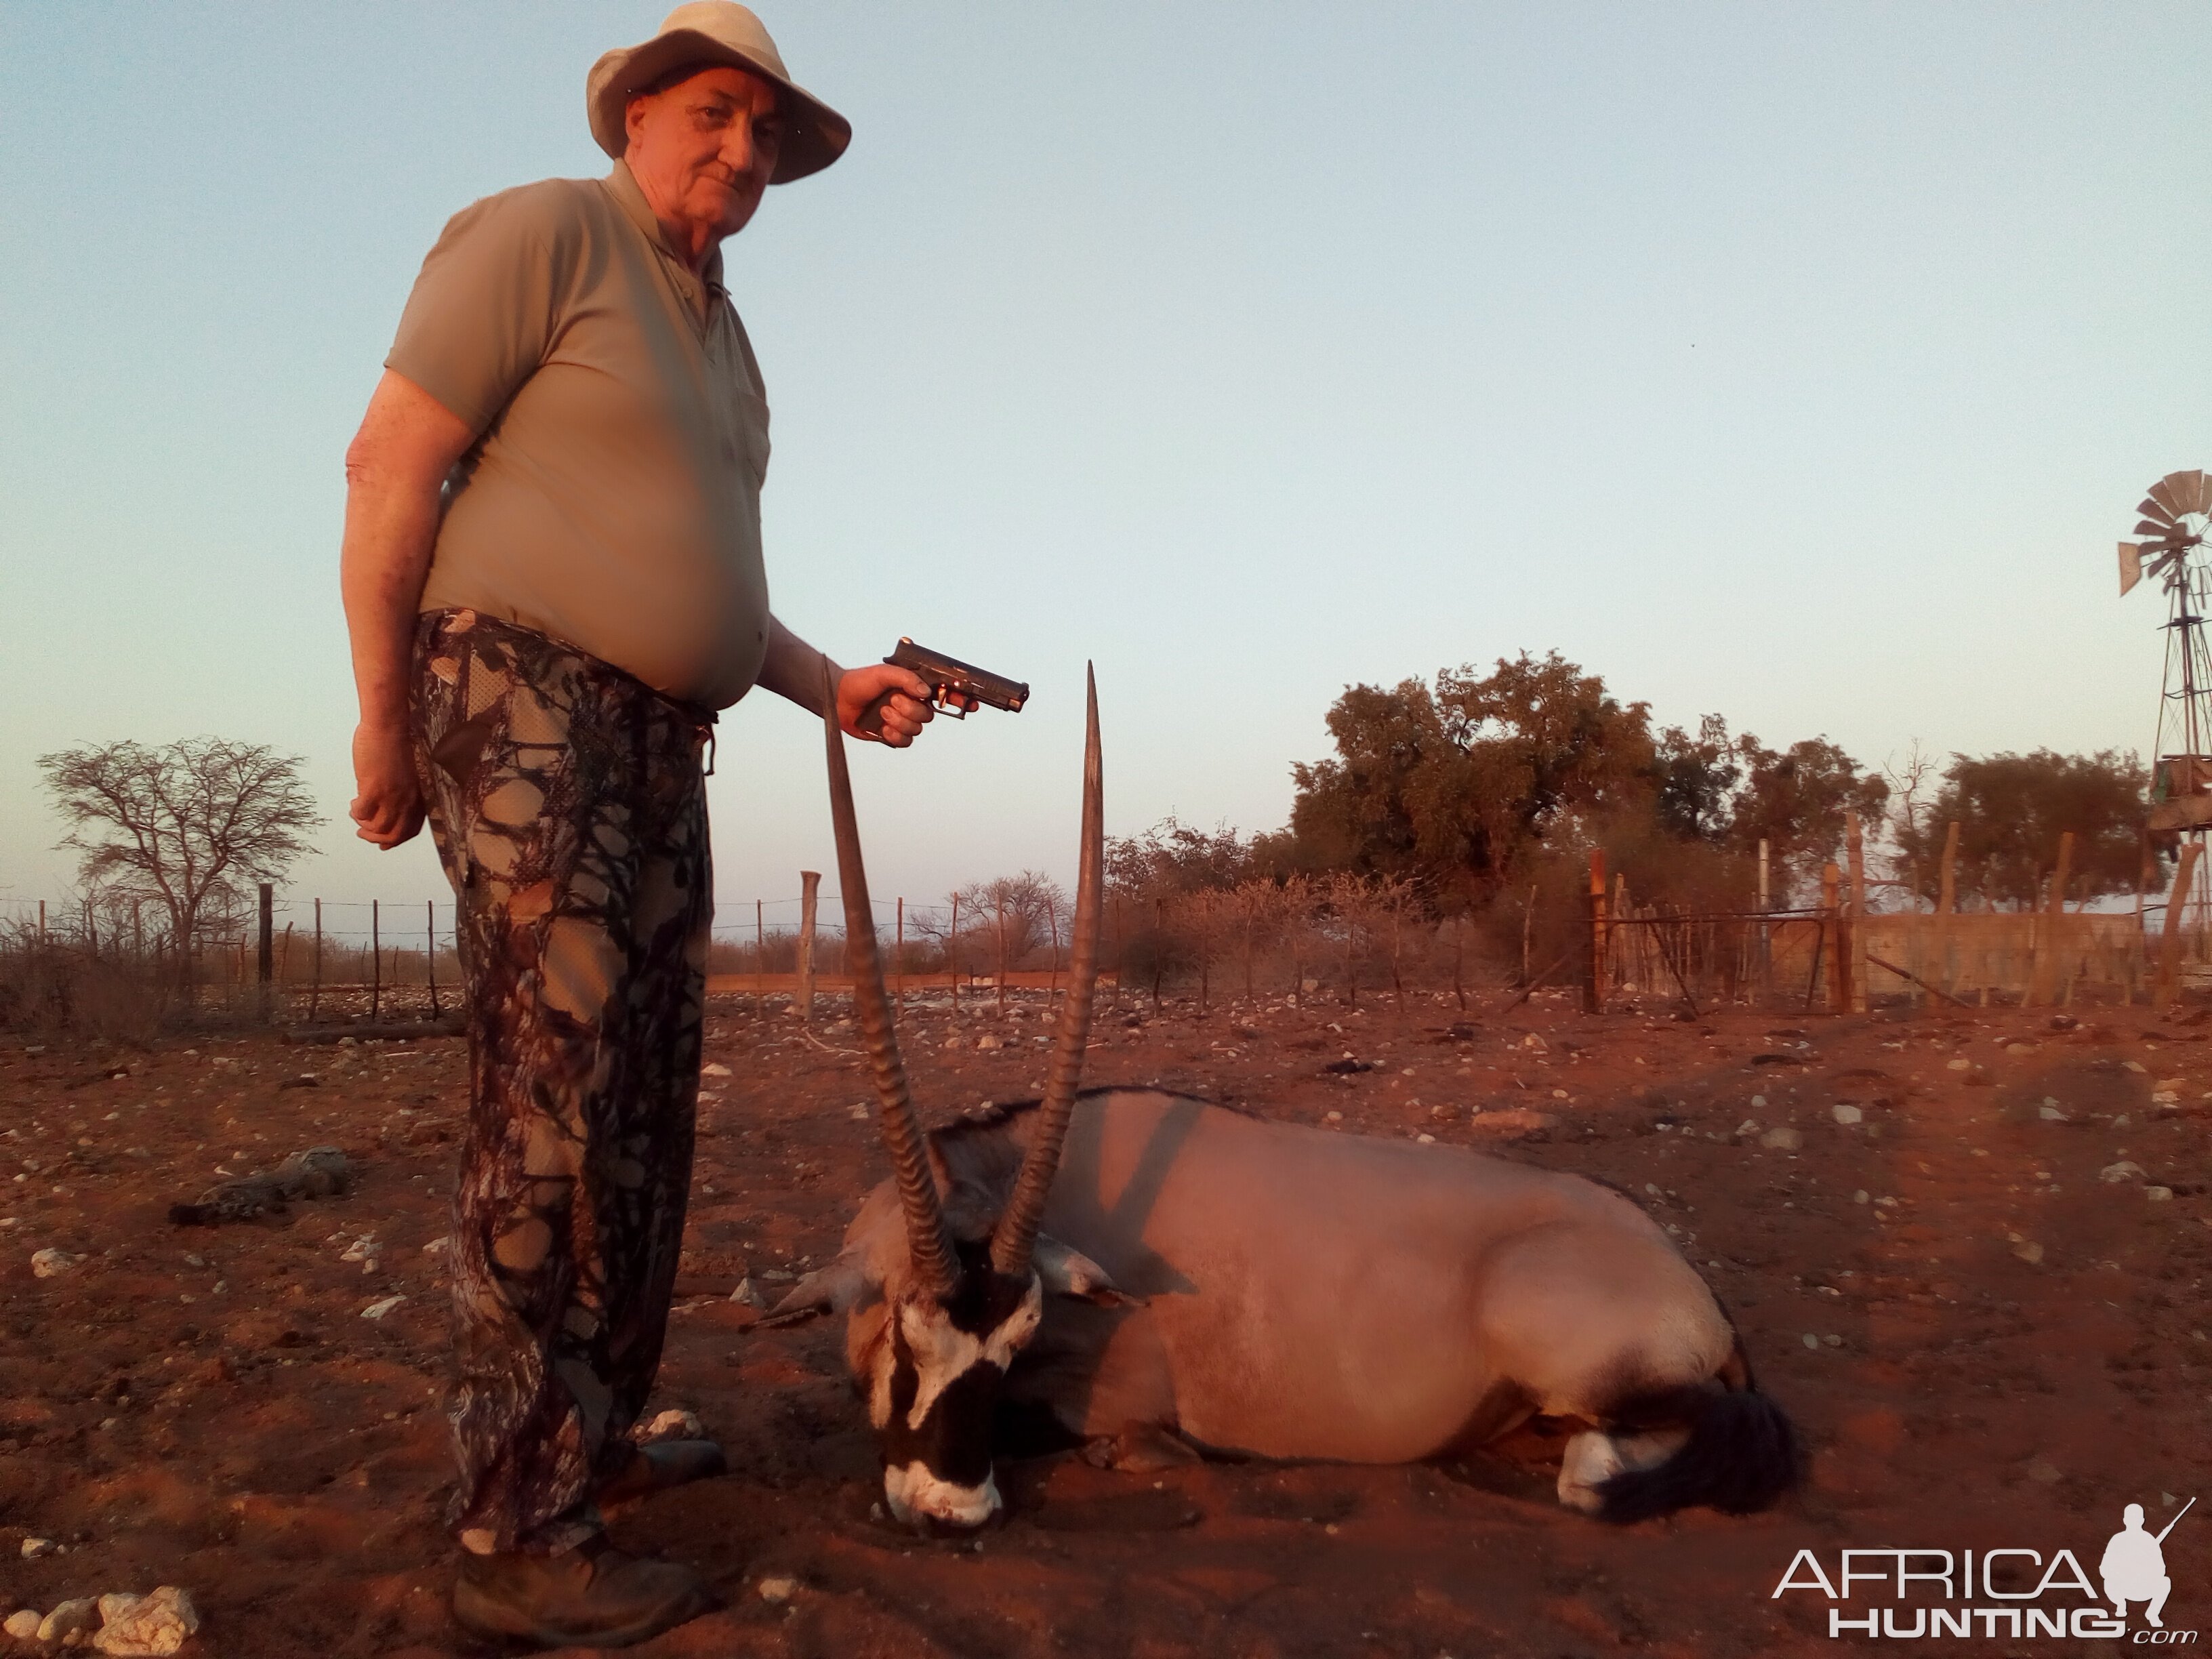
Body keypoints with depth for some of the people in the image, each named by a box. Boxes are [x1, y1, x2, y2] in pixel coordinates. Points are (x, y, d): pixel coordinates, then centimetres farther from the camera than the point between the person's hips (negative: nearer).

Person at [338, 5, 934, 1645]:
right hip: (526, 699, -9)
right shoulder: (543, 234, -3)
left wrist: (834, 687, 10)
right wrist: (386, 715, -12)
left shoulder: (722, 340, 22)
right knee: (555, 1099, -13)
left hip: (660, 743, 9)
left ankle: (597, 1435, 25)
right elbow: (393, 466, -9)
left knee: (647, 1104, 10)